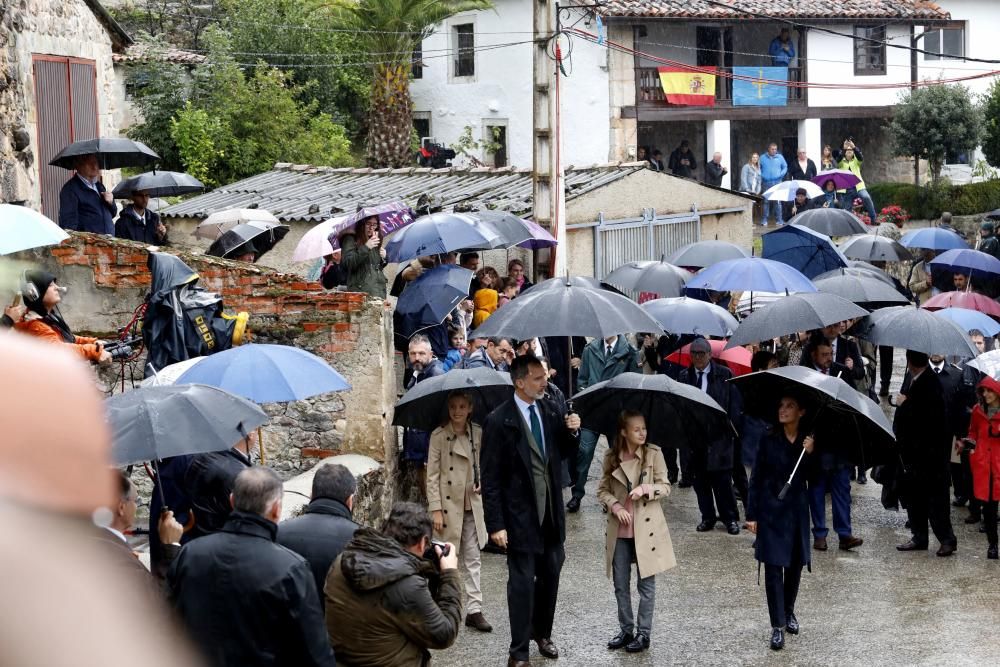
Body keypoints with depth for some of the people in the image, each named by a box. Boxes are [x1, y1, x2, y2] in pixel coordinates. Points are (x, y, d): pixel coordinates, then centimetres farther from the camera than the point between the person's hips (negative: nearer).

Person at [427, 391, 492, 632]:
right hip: (448, 505, -3)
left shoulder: (478, 434, 4)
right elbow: (432, 475, -8)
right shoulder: (439, 436, -7)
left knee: (473, 559, 3)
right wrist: (436, 510, -13)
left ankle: (474, 609, 5)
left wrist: (484, 483, -6)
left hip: (472, 505, 3)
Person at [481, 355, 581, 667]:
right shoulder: (499, 421, -15)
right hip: (520, 516, -5)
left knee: (550, 576, 16)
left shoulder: (547, 411, 2)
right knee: (522, 583, 1)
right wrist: (496, 525, -16)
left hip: (550, 513, 6)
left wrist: (571, 432, -8)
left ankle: (542, 633, 36)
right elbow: (491, 478, -14)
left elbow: (562, 454, 14)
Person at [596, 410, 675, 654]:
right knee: (620, 585, 9)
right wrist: (615, 506, -12)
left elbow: (666, 487, -3)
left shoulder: (654, 454, -5)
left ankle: (643, 633, 13)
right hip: (619, 531, 2)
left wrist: (646, 488, -21)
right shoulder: (611, 458, 0)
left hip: (646, 528, -2)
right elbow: (602, 490, 6)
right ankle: (626, 630, 23)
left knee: (646, 584, 4)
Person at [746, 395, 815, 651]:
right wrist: (751, 514, -5)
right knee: (773, 567, -6)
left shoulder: (808, 441, -1)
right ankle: (778, 626, -3)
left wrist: (810, 454, -19)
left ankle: (789, 612, 34)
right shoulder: (769, 440, -6)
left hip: (797, 511, 2)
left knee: (795, 563, 13)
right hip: (771, 511, -2)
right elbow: (756, 478, -2)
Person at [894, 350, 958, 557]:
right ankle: (919, 538, 18)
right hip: (913, 450, 9)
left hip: (929, 452, -9)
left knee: (935, 497, -5)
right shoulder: (914, 381, 9)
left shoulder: (930, 383, -18)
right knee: (913, 495, 12)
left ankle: (947, 540, 1)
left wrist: (904, 404, -17)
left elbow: (929, 416, -25)